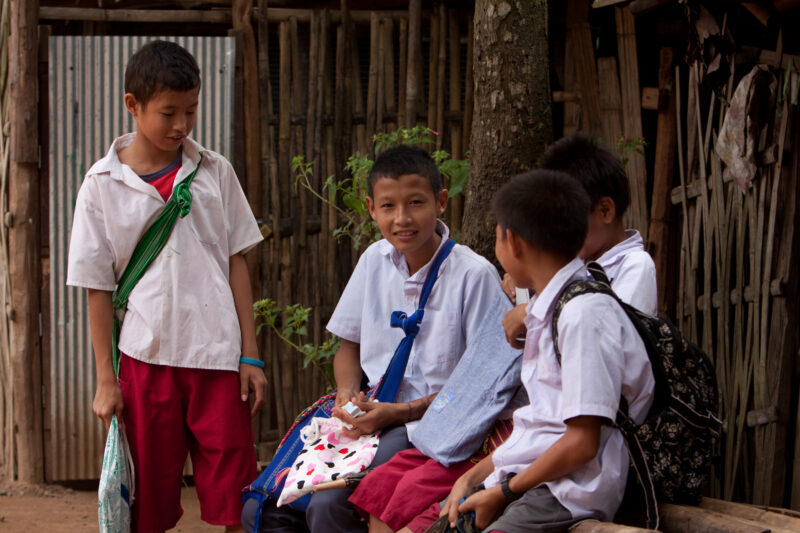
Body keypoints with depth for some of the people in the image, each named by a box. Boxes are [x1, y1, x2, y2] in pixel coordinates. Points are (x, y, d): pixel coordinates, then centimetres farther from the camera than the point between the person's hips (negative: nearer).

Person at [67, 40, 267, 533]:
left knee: (234, 492, 1)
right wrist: (105, 380, 0)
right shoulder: (103, 184, -1)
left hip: (217, 354, 1)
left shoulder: (215, 172, 4)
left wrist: (251, 357, 2)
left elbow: (237, 264, 6)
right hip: (146, 357, -1)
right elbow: (98, 287, 2)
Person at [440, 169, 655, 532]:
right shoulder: (544, 311, 17)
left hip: (568, 496, -10)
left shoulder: (585, 314, -15)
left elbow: (582, 442, -19)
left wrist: (503, 491, -11)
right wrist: (471, 478, 12)